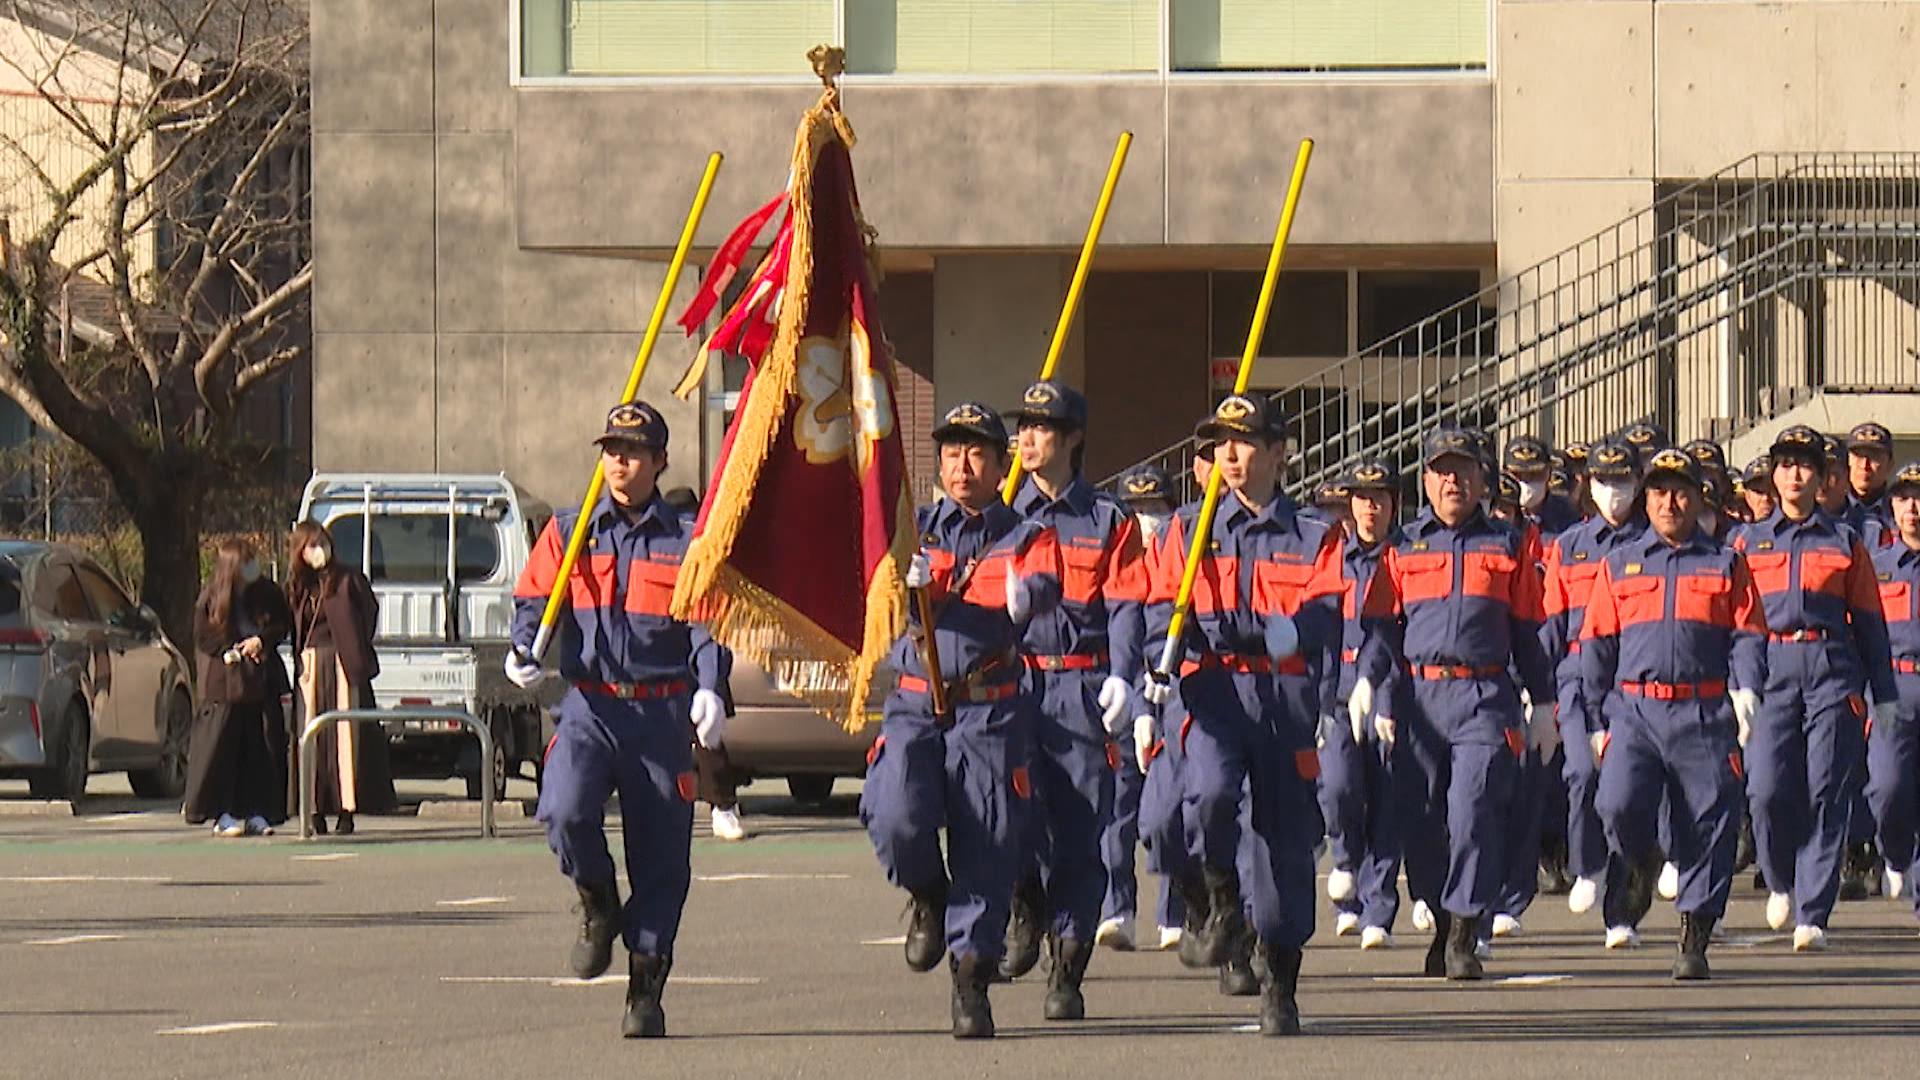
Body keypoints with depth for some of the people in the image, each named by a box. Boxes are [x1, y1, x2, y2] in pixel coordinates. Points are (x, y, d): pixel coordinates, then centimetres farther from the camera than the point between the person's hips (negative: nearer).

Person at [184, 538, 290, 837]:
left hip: (261, 679, 3)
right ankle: (223, 815, -1)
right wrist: (230, 652, -12)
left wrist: (261, 640, -6)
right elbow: (203, 638, 0)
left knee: (262, 749, 1)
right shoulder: (211, 598, -2)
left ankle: (256, 813, 7)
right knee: (222, 747, -6)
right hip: (224, 683, -3)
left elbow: (281, 627, 12)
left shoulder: (267, 593, 7)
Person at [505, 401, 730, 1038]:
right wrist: (523, 651, -15)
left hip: (662, 714, 0)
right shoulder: (568, 533, 10)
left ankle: (646, 991, 10)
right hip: (589, 706, 0)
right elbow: (533, 599, 7)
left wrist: (710, 690, -19)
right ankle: (598, 909, 5)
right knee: (565, 811, -25)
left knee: (661, 858, 0)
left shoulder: (686, 541, 5)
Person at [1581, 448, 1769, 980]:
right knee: (1618, 805, -19)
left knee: (1707, 826, -3)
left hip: (1704, 714, 0)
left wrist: (1746, 690, -12)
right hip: (1634, 710, 0)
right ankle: (1643, 863, 15)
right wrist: (1595, 720, 7)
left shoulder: (1726, 564, 10)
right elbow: (1595, 643, 13)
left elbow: (1748, 635, 6)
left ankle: (1694, 939, 5)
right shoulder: (1619, 563, 13)